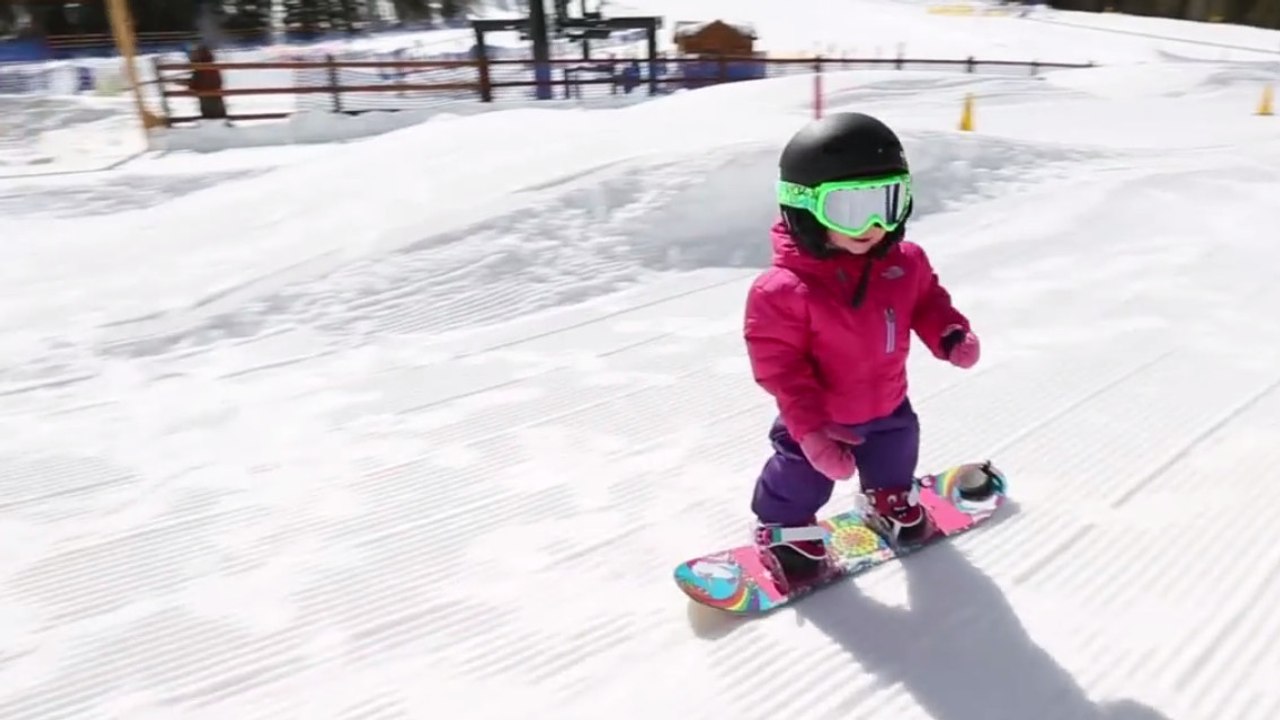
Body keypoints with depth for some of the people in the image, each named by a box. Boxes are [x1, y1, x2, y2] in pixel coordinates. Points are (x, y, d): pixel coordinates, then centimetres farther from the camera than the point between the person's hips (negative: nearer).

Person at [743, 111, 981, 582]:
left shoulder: (905, 264, -15)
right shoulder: (784, 289, -34)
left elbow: (926, 301, 5)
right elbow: (779, 365, -30)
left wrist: (950, 334, -15)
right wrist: (811, 428, -32)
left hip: (887, 403, 6)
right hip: (820, 416, -6)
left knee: (894, 453, 31)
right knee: (802, 473, 13)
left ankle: (890, 496, 63)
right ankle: (784, 526, 42)